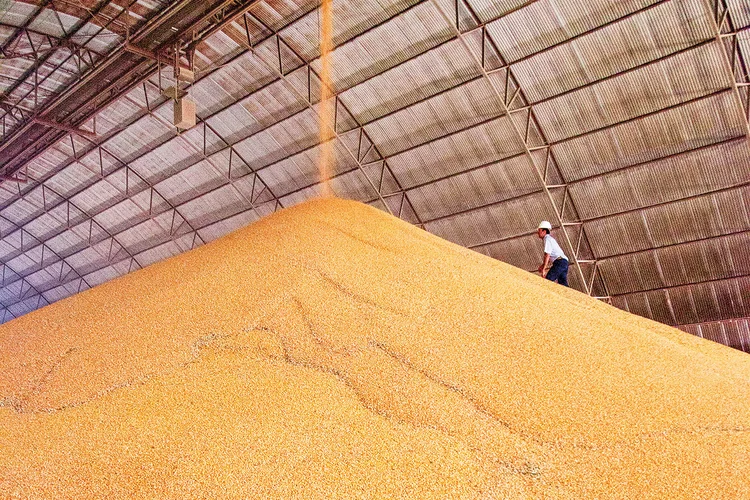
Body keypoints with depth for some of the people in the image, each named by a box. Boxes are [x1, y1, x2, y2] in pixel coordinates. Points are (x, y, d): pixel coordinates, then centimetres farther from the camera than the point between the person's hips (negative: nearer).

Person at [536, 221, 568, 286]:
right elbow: (550, 256, 29)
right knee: (563, 284, 3)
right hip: (564, 262, 10)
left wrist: (543, 269, -15)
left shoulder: (547, 239, -5)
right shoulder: (550, 238, 26)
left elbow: (547, 255, -14)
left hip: (559, 262, -10)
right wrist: (542, 265, 21)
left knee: (547, 279, -12)